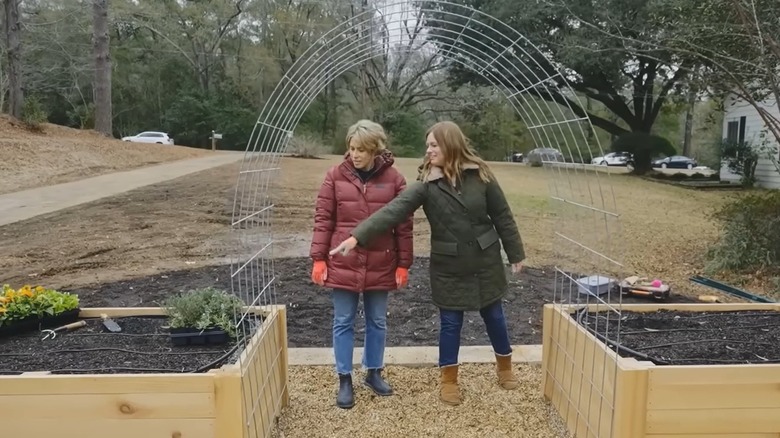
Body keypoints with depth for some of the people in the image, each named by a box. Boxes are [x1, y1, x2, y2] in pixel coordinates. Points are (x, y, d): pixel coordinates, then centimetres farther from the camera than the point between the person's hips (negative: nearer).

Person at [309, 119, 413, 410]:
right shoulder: (336, 176, -3)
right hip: (342, 264, 0)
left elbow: (404, 225, -1)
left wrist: (403, 264, -2)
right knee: (343, 322, 8)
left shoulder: (393, 179, -3)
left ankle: (373, 373, 33)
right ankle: (344, 380, 22)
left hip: (380, 265, 1)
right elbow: (323, 219, -1)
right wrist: (319, 258, -5)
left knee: (377, 321, 14)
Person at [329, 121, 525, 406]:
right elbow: (393, 211, -22)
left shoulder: (480, 175, -9)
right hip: (448, 266, 0)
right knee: (450, 322, 9)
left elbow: (502, 216, -1)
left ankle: (504, 367, 41)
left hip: (485, 261, 1)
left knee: (494, 316, 16)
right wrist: (357, 237, -33)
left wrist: (515, 254, 4)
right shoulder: (426, 184, -11)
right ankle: (449, 380, 28)